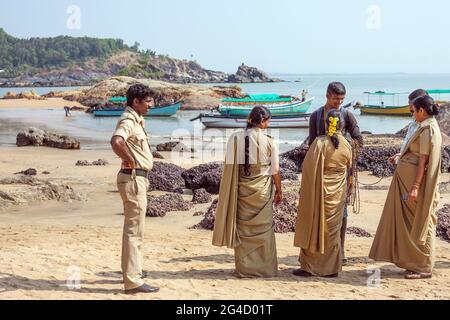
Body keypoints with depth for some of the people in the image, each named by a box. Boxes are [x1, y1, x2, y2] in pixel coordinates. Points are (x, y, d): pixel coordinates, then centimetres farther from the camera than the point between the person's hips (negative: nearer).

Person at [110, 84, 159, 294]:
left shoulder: (136, 120, 14)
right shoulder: (128, 121, -18)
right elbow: (116, 142, -38)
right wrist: (130, 160, -25)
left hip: (138, 178, 11)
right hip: (133, 178, -11)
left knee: (133, 228, 21)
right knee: (134, 231, -8)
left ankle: (131, 271, 36)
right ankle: (133, 281, -4)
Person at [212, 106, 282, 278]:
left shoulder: (235, 139, -4)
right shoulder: (269, 142, -9)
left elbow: (229, 165, -1)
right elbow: (275, 170, -5)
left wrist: (234, 189, 10)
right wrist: (278, 191, 8)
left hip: (240, 189, 2)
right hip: (262, 190, -2)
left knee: (242, 227, 11)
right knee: (263, 228, 10)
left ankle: (244, 268, 17)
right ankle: (265, 268, 16)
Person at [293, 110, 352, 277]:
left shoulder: (320, 142, -14)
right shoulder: (347, 146, -2)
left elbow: (308, 166, -12)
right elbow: (348, 167, 11)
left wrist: (307, 189, 2)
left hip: (319, 191, -4)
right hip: (338, 193, 4)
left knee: (314, 228, 6)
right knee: (332, 229, 13)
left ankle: (309, 267, 9)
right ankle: (331, 268, 18)